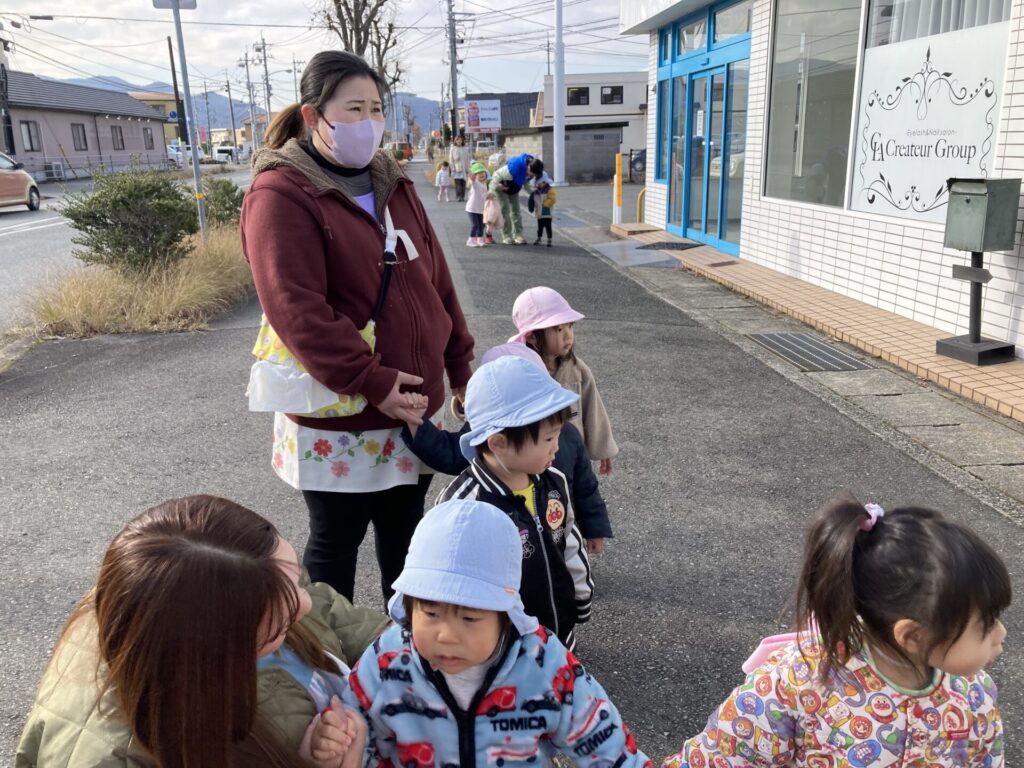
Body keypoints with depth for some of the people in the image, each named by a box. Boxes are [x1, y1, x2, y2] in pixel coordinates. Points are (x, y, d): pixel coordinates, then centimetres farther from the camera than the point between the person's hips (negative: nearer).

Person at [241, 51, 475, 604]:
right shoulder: (282, 195, -12)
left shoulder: (392, 184, 10)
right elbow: (297, 311, -21)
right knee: (336, 540, 10)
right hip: (338, 416, -7)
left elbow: (437, 282, 12)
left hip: (413, 405, 7)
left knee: (404, 531, 20)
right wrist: (372, 382, -23)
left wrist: (460, 366, 9)